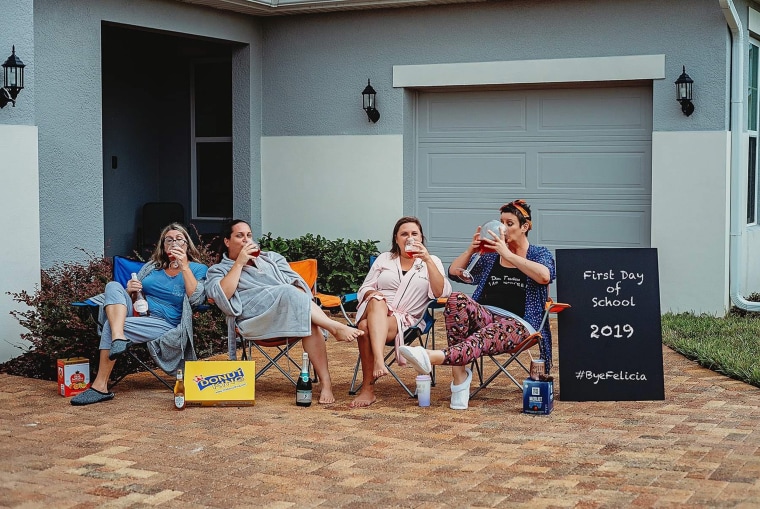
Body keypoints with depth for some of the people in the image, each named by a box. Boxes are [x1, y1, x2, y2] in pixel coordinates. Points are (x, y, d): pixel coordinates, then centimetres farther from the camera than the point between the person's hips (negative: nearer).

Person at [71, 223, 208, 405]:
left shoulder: (198, 269, 9)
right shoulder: (151, 266, 24)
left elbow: (196, 299, -8)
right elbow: (133, 294, 25)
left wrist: (184, 267, -11)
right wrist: (129, 291, 1)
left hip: (165, 324, -5)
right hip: (136, 314, 5)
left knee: (110, 326, -28)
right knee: (113, 286, -21)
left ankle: (100, 386, -27)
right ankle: (118, 337, -43)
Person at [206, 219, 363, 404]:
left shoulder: (271, 258, 32)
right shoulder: (218, 270, 20)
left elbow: (296, 282, 18)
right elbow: (221, 295, -3)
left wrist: (301, 302, -4)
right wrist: (239, 263, -2)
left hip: (293, 312, 3)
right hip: (255, 318, -3)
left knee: (310, 322, -32)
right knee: (287, 293, -33)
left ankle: (325, 382, -39)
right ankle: (335, 327, -36)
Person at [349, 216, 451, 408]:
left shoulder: (432, 262, 16)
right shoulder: (384, 259, 23)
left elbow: (441, 293, -2)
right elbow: (364, 289, 19)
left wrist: (427, 260, -10)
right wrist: (373, 295, -6)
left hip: (405, 319, -2)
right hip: (374, 312, 2)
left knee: (367, 327, -34)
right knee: (377, 302, -37)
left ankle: (368, 388, -37)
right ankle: (379, 362, -53)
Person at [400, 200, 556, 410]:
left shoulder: (540, 254, 11)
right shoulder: (490, 255, 23)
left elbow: (545, 276, -14)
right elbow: (454, 272, 20)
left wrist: (508, 254, -13)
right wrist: (470, 250, 3)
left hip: (517, 324, -4)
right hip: (486, 317, 4)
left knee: (484, 338, -38)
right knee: (457, 300, -30)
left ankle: (436, 357, -65)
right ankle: (459, 375, -38)